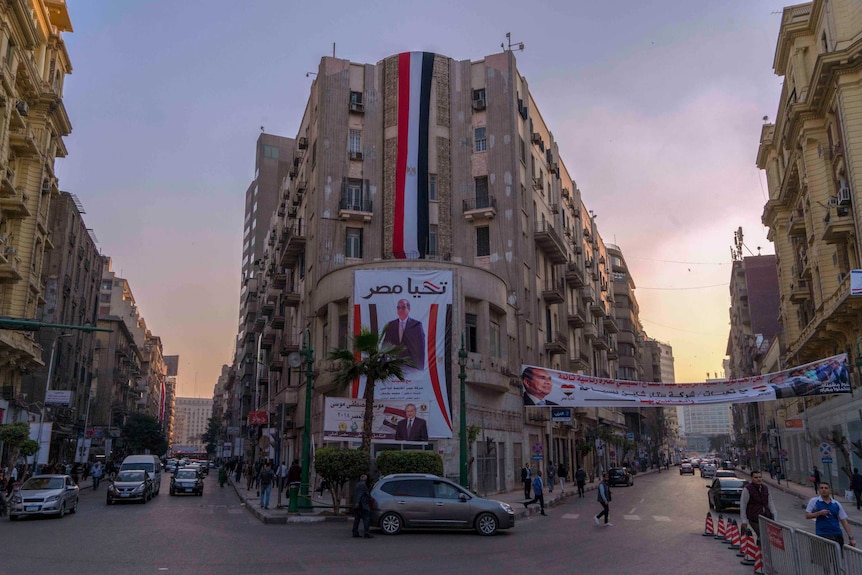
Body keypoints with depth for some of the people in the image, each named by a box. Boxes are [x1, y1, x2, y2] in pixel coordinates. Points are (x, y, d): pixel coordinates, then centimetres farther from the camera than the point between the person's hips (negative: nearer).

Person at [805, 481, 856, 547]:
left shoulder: (837, 504, 8)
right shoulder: (814, 501, 1)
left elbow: (844, 521, 8)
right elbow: (807, 516, -1)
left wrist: (851, 538, 4)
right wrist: (819, 513, -16)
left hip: (837, 535, 3)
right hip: (822, 535, -3)